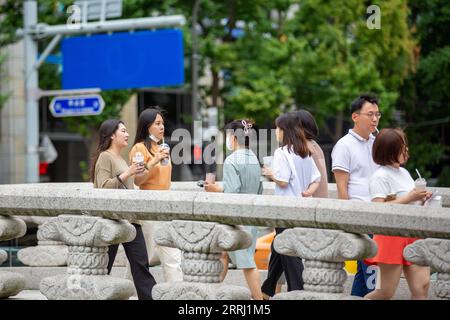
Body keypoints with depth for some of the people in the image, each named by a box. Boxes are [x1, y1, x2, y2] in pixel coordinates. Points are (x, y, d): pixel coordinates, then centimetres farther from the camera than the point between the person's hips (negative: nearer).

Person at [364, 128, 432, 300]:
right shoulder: (381, 176, -10)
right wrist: (409, 198, -18)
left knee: (422, 287, -4)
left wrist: (421, 199, 6)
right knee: (386, 292, -4)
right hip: (392, 236, -7)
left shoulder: (404, 173, 15)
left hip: (414, 235, 7)